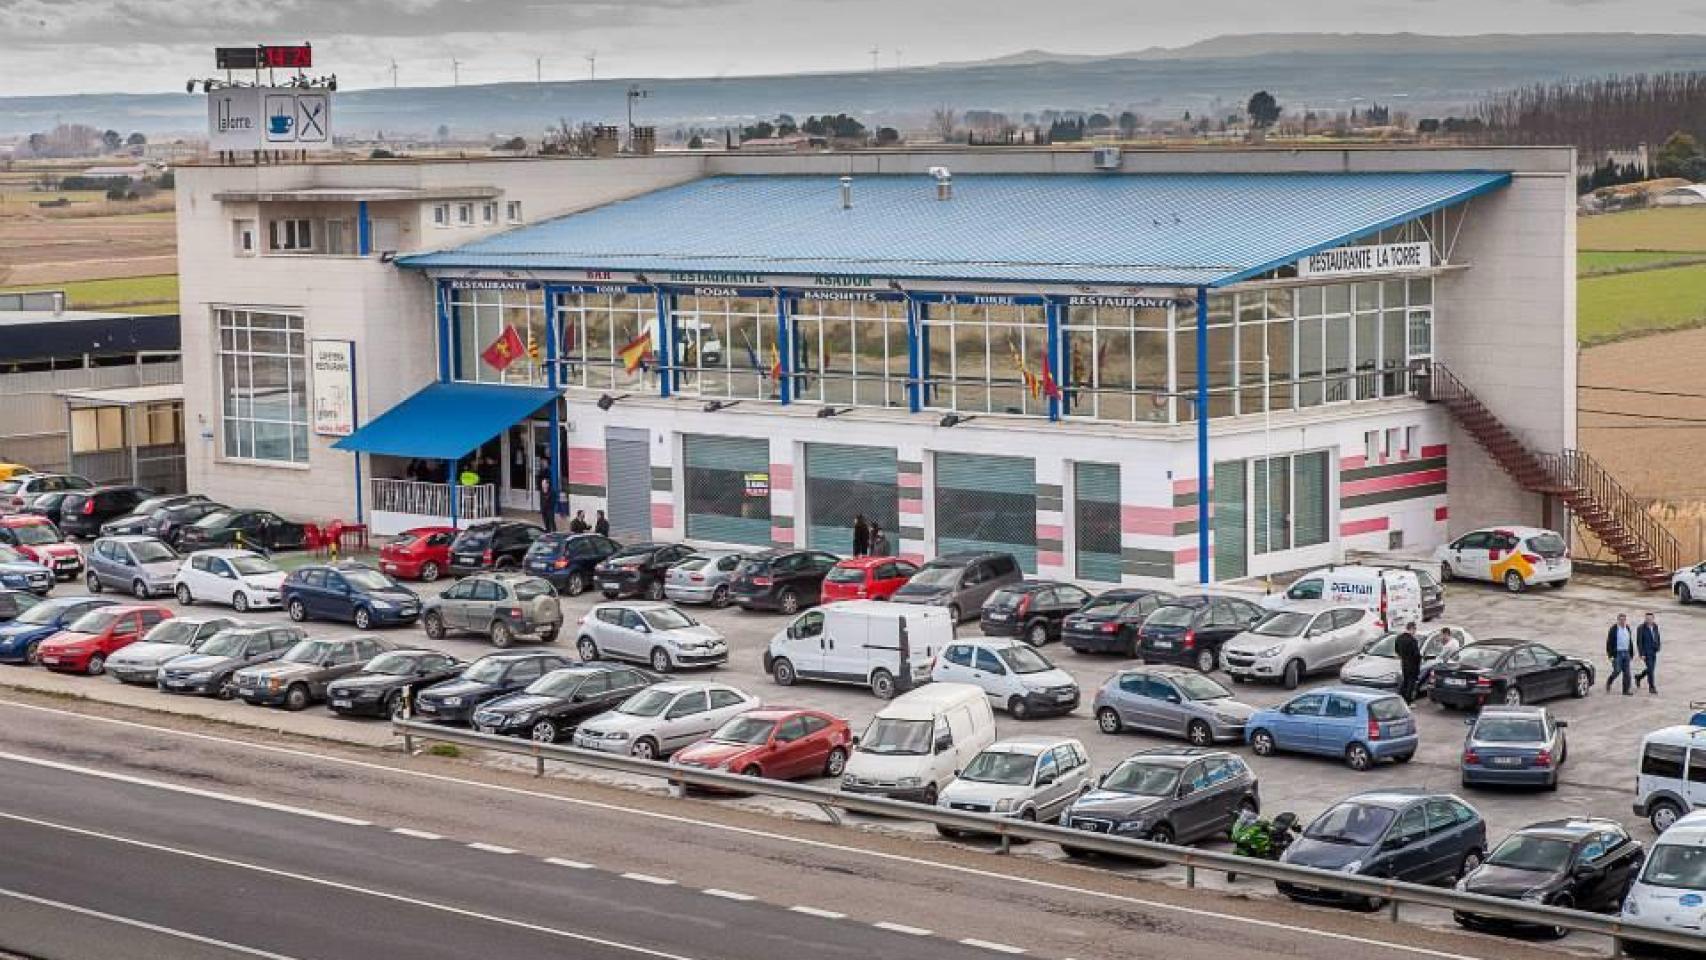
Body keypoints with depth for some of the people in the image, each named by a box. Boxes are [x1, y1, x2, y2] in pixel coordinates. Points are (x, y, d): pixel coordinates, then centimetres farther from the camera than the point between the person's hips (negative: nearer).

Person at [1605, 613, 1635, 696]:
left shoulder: (1627, 629, 12)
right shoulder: (1614, 629, -7)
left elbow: (1630, 642, 18)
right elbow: (1609, 643, -9)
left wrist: (1631, 653, 14)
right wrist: (1610, 655, -13)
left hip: (1626, 653, 5)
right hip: (1617, 653, -5)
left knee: (1626, 672, 2)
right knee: (1617, 671, -9)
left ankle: (1626, 690, 4)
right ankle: (1608, 682, 19)